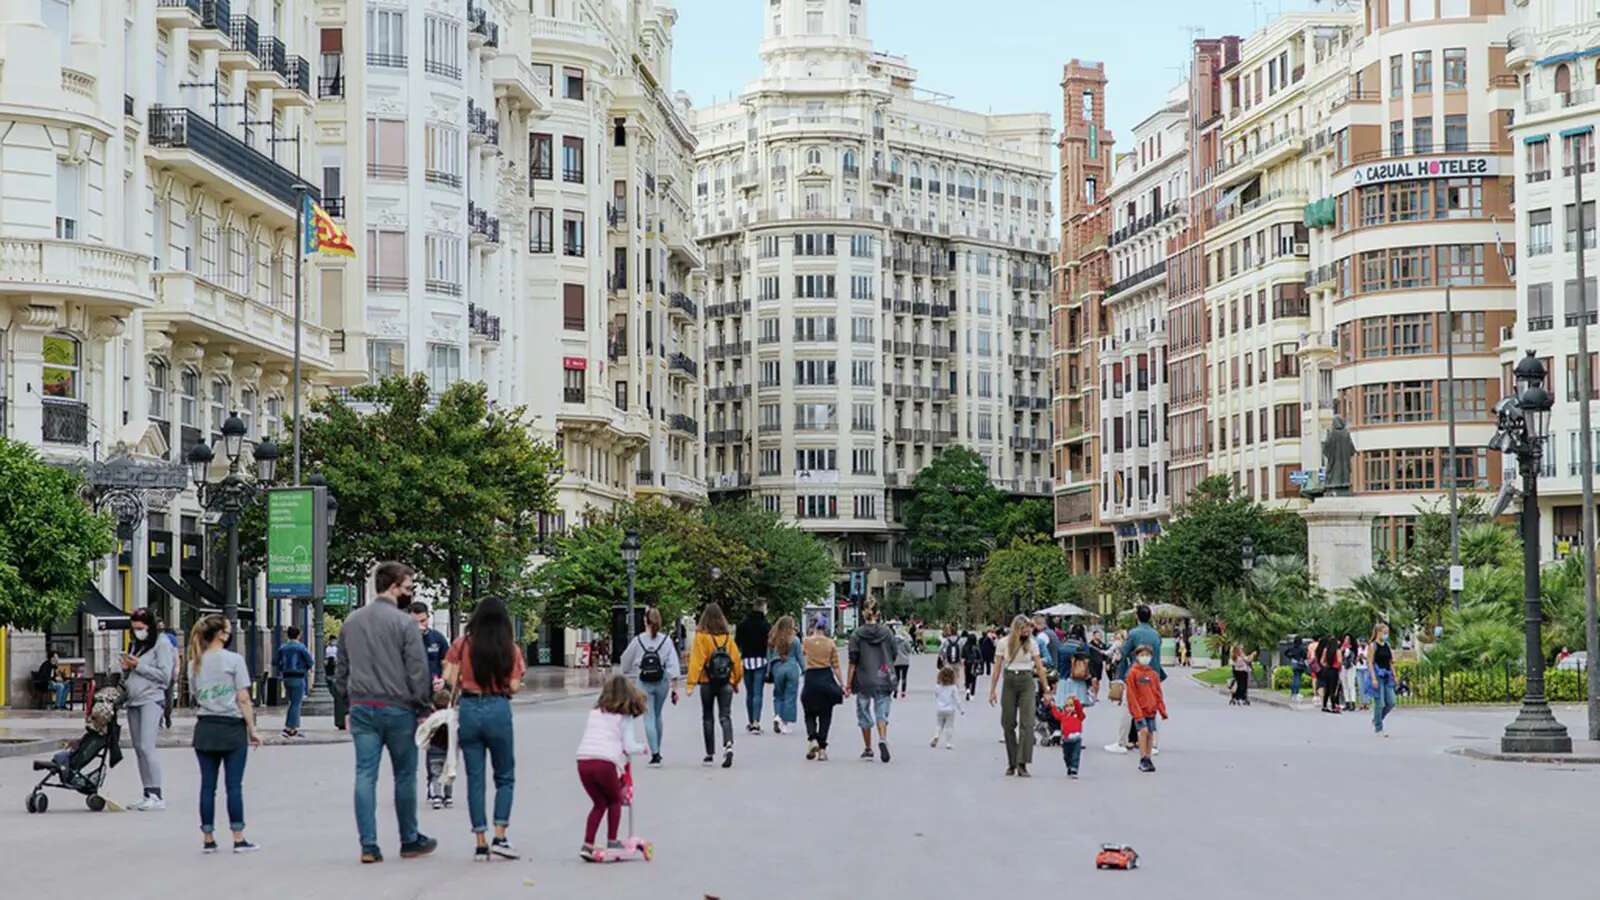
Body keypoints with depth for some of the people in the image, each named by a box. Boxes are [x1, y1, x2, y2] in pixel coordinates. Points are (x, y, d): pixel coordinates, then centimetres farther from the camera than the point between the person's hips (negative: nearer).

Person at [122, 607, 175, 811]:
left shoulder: (161, 644, -3)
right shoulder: (135, 646, 20)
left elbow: (164, 674, -11)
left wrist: (139, 666, -12)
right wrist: (126, 669, 4)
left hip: (151, 699, -8)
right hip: (133, 702, 8)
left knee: (147, 747, -17)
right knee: (138, 749, 6)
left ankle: (157, 796, -18)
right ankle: (148, 795, 8)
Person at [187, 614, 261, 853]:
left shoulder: (195, 663, 8)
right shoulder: (234, 660, -7)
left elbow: (195, 697, 7)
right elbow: (243, 699, -9)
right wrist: (252, 730, -4)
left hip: (205, 728, 4)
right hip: (232, 726, -4)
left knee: (207, 785, 7)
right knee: (234, 785, -1)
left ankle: (208, 839, 10)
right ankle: (239, 839, 1)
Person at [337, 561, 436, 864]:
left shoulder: (351, 621, 10)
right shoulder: (404, 623, -9)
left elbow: (341, 670, 15)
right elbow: (418, 671, -10)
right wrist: (423, 706, 0)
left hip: (361, 707, 5)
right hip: (397, 708, -5)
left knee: (365, 775, 2)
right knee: (405, 776, 8)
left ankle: (368, 845, -1)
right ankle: (410, 841, 17)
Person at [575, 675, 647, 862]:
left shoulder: (594, 712, 22)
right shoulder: (625, 717, 8)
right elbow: (628, 747, 2)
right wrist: (642, 748, 24)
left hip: (583, 760, 4)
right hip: (605, 763, -4)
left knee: (599, 803, 20)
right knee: (615, 801, 22)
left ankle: (587, 845, 10)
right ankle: (612, 841, 21)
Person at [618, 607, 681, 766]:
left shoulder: (637, 640, -6)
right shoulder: (666, 641, -5)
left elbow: (626, 660, 8)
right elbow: (673, 664, -9)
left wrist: (625, 673, 29)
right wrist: (674, 687, -5)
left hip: (644, 683, -2)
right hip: (661, 682, 2)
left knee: (649, 717, -1)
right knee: (657, 716, 20)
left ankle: (655, 753, -13)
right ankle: (657, 751, 30)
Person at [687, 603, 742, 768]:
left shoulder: (701, 637, -9)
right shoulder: (728, 638, 1)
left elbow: (696, 661, -14)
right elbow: (736, 660, 5)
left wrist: (691, 683, -15)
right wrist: (736, 681, 17)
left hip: (708, 682, -2)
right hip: (726, 682, 2)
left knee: (707, 717, 10)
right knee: (725, 716, 1)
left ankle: (709, 754, 14)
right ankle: (728, 745, -24)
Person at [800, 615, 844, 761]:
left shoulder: (807, 642, -1)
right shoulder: (831, 644, 0)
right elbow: (836, 666, -1)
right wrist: (842, 685, 4)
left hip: (810, 679, -1)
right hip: (826, 678, 1)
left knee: (810, 714, 14)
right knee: (825, 716, 8)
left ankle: (812, 739, -13)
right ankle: (822, 749, 2)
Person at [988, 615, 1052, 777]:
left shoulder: (1032, 644, 2)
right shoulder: (1004, 644, 1)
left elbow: (1039, 668, 4)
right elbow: (998, 668, 4)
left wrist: (1046, 689, 1)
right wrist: (992, 690, 1)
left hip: (1027, 683, -1)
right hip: (1009, 683, 1)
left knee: (1027, 723, -12)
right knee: (1008, 724, 3)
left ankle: (1022, 764, -15)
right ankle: (1011, 763, 14)